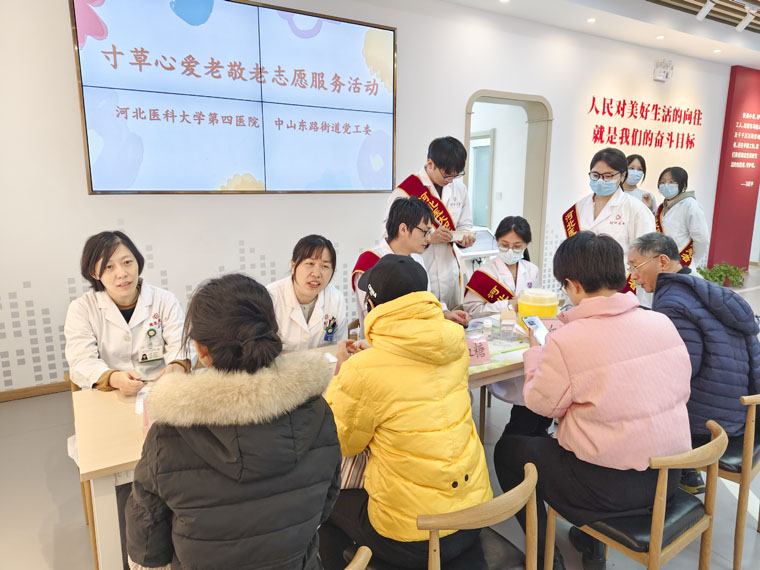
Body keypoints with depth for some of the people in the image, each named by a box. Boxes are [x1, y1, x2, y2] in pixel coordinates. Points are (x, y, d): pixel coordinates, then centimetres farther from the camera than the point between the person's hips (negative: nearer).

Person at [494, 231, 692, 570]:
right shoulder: (662, 322, -6)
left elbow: (542, 404, -8)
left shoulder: (565, 342, -24)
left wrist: (535, 351, 8)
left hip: (609, 486, -6)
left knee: (507, 450, 13)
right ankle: (591, 542, 39)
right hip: (668, 478, 7)